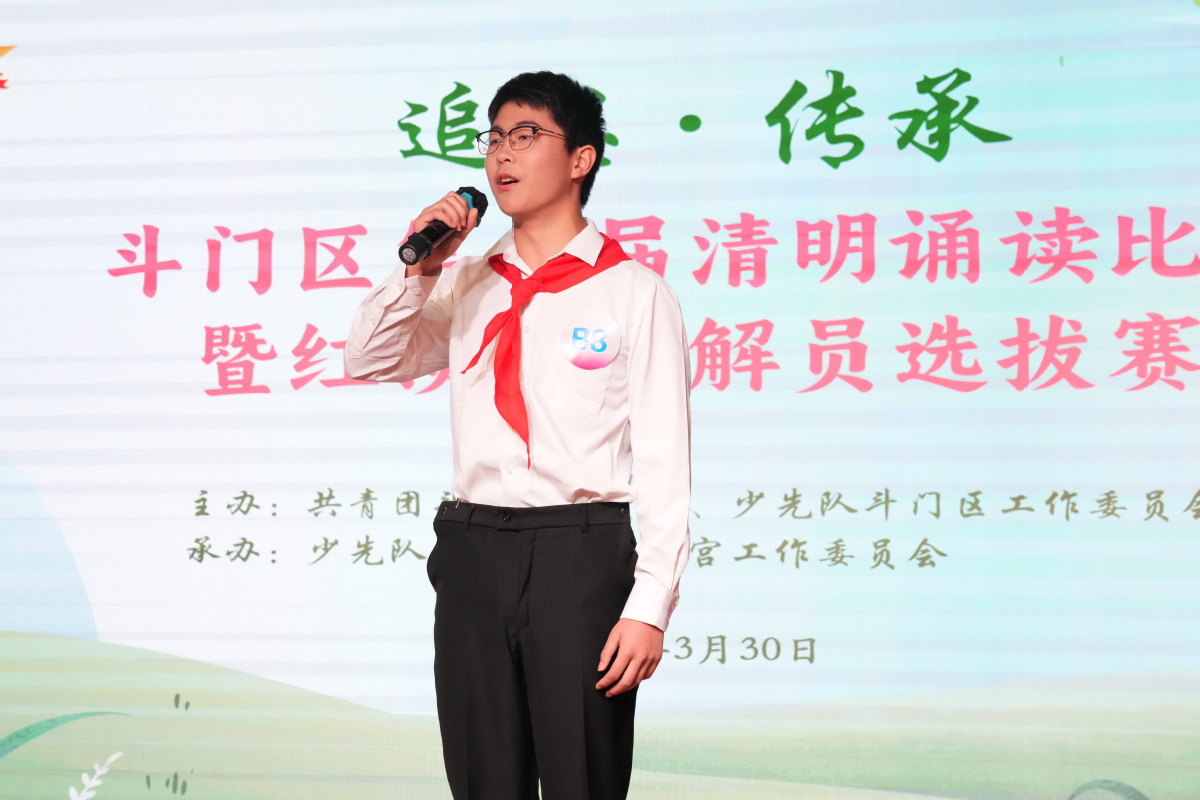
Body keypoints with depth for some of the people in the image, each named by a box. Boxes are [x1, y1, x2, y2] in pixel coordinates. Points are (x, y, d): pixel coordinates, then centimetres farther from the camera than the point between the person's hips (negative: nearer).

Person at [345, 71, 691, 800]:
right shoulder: (467, 287, 14)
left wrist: (650, 606, -14)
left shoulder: (634, 292, -2)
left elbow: (664, 462, -7)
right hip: (473, 552, 5)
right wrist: (417, 269, -2)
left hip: (581, 555, -5)